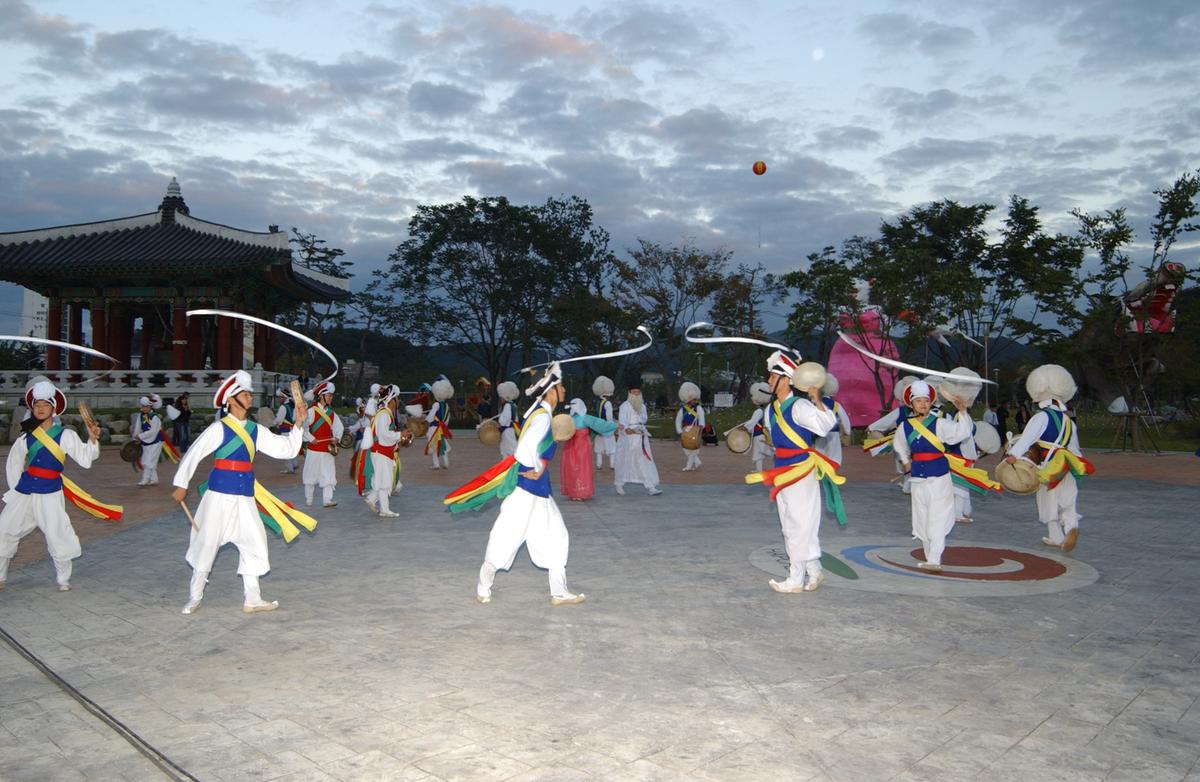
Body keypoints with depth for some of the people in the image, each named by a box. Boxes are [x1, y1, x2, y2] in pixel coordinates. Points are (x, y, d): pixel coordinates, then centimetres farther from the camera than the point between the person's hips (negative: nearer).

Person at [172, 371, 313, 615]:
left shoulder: (256, 431, 7)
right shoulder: (218, 429, -9)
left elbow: (287, 448, 5)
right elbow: (193, 454, -5)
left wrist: (298, 424, -6)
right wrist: (181, 485, -2)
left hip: (245, 496, 6)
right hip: (219, 494, -5)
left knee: (254, 542, 7)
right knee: (207, 543, 4)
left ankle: (252, 599, 18)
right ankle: (194, 598, 22)